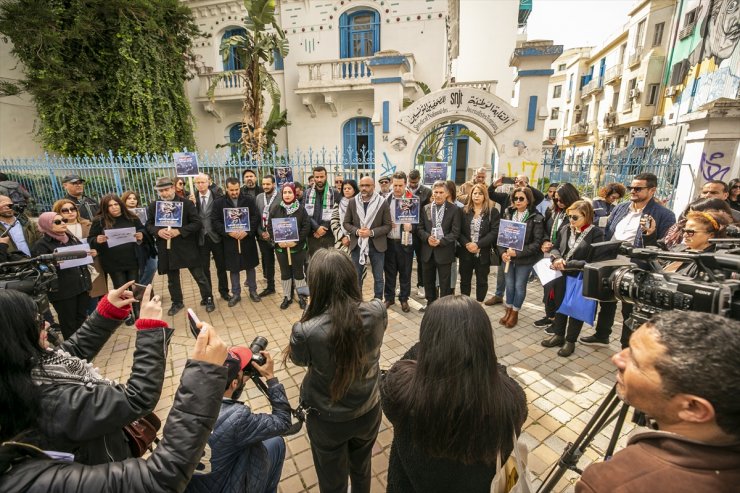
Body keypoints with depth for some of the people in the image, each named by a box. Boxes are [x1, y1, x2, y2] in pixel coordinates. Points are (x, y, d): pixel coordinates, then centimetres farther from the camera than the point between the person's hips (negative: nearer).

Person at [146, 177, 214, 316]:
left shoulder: (186, 203, -6)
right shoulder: (153, 206, 5)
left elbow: (197, 223, -10)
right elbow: (148, 225, 9)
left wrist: (179, 231, -20)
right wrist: (158, 231, -13)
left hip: (187, 247, -3)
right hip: (166, 249, 4)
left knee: (200, 276, 4)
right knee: (172, 279, 16)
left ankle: (208, 299, 20)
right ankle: (177, 303, 33)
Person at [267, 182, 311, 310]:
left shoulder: (300, 209, -4)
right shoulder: (276, 208, 2)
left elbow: (306, 226, -8)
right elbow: (270, 226, 1)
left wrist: (296, 241, -16)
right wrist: (277, 241, -12)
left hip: (298, 247, -2)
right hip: (281, 247, 2)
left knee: (298, 272, 8)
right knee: (285, 273, 12)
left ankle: (301, 296, 23)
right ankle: (287, 297, 26)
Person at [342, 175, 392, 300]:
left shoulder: (382, 203, -7)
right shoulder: (352, 202, 0)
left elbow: (387, 225, -5)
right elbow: (346, 223, 5)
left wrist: (372, 232, -19)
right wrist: (357, 231, -14)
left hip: (377, 244, -1)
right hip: (357, 244, 2)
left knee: (378, 277, 11)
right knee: (356, 276, 12)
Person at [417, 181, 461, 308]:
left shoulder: (454, 209, -3)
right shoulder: (425, 208, 8)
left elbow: (455, 232, -8)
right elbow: (420, 228, 6)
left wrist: (440, 241, -19)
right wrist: (427, 237, -14)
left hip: (444, 252, -4)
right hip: (428, 251, 4)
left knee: (445, 283, 5)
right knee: (428, 281, 15)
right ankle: (430, 305, 33)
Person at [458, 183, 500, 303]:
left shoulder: (493, 212, -2)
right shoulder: (464, 210, 4)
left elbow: (494, 232, -10)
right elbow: (459, 231, 0)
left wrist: (478, 245, -18)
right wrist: (466, 244, -16)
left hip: (483, 253, -2)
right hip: (466, 252, 2)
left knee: (482, 280, 11)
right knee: (465, 280, 11)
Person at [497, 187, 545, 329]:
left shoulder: (536, 218, -10)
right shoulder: (508, 214, 2)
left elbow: (537, 243, -13)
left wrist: (517, 253, -21)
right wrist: (503, 252, -12)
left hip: (524, 259, -3)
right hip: (508, 257, 4)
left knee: (519, 286, 8)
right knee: (509, 284, 15)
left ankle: (515, 313, 26)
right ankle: (508, 311, 31)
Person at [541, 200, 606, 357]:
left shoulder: (596, 233, -13)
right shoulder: (566, 229, 1)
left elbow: (594, 261, -18)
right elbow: (555, 248, 7)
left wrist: (568, 265, -21)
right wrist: (557, 258, -16)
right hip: (563, 277, 5)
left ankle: (570, 341, 29)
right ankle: (559, 335, 36)